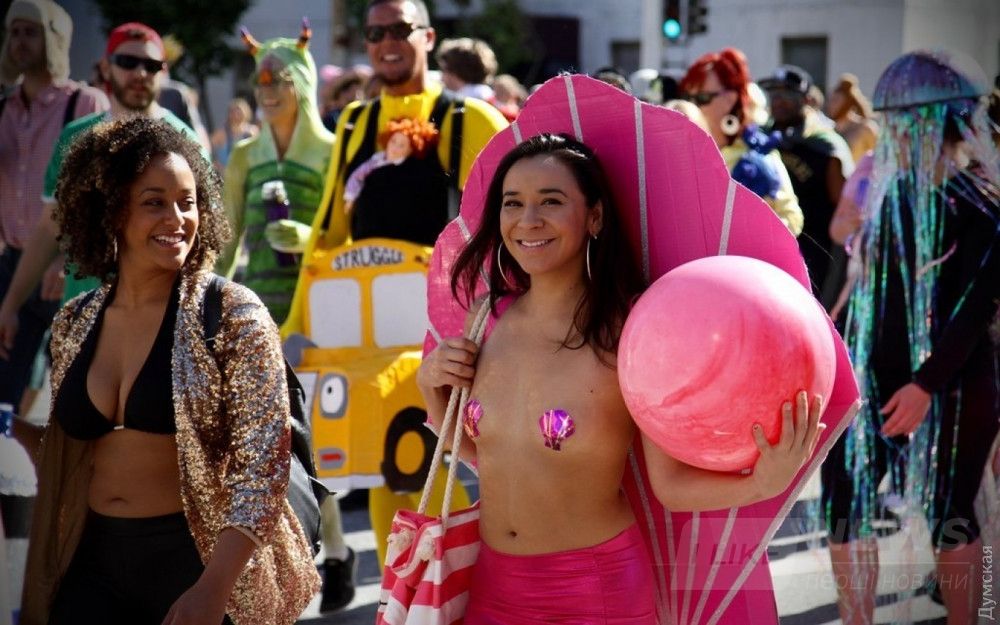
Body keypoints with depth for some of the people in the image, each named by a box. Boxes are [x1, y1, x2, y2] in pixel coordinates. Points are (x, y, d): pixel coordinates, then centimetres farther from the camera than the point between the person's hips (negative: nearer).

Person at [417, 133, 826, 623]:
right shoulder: (487, 317, -1)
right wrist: (432, 386, -3)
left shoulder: (629, 331, -16)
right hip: (492, 582, 5)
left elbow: (671, 483, -17)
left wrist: (762, 483, -34)